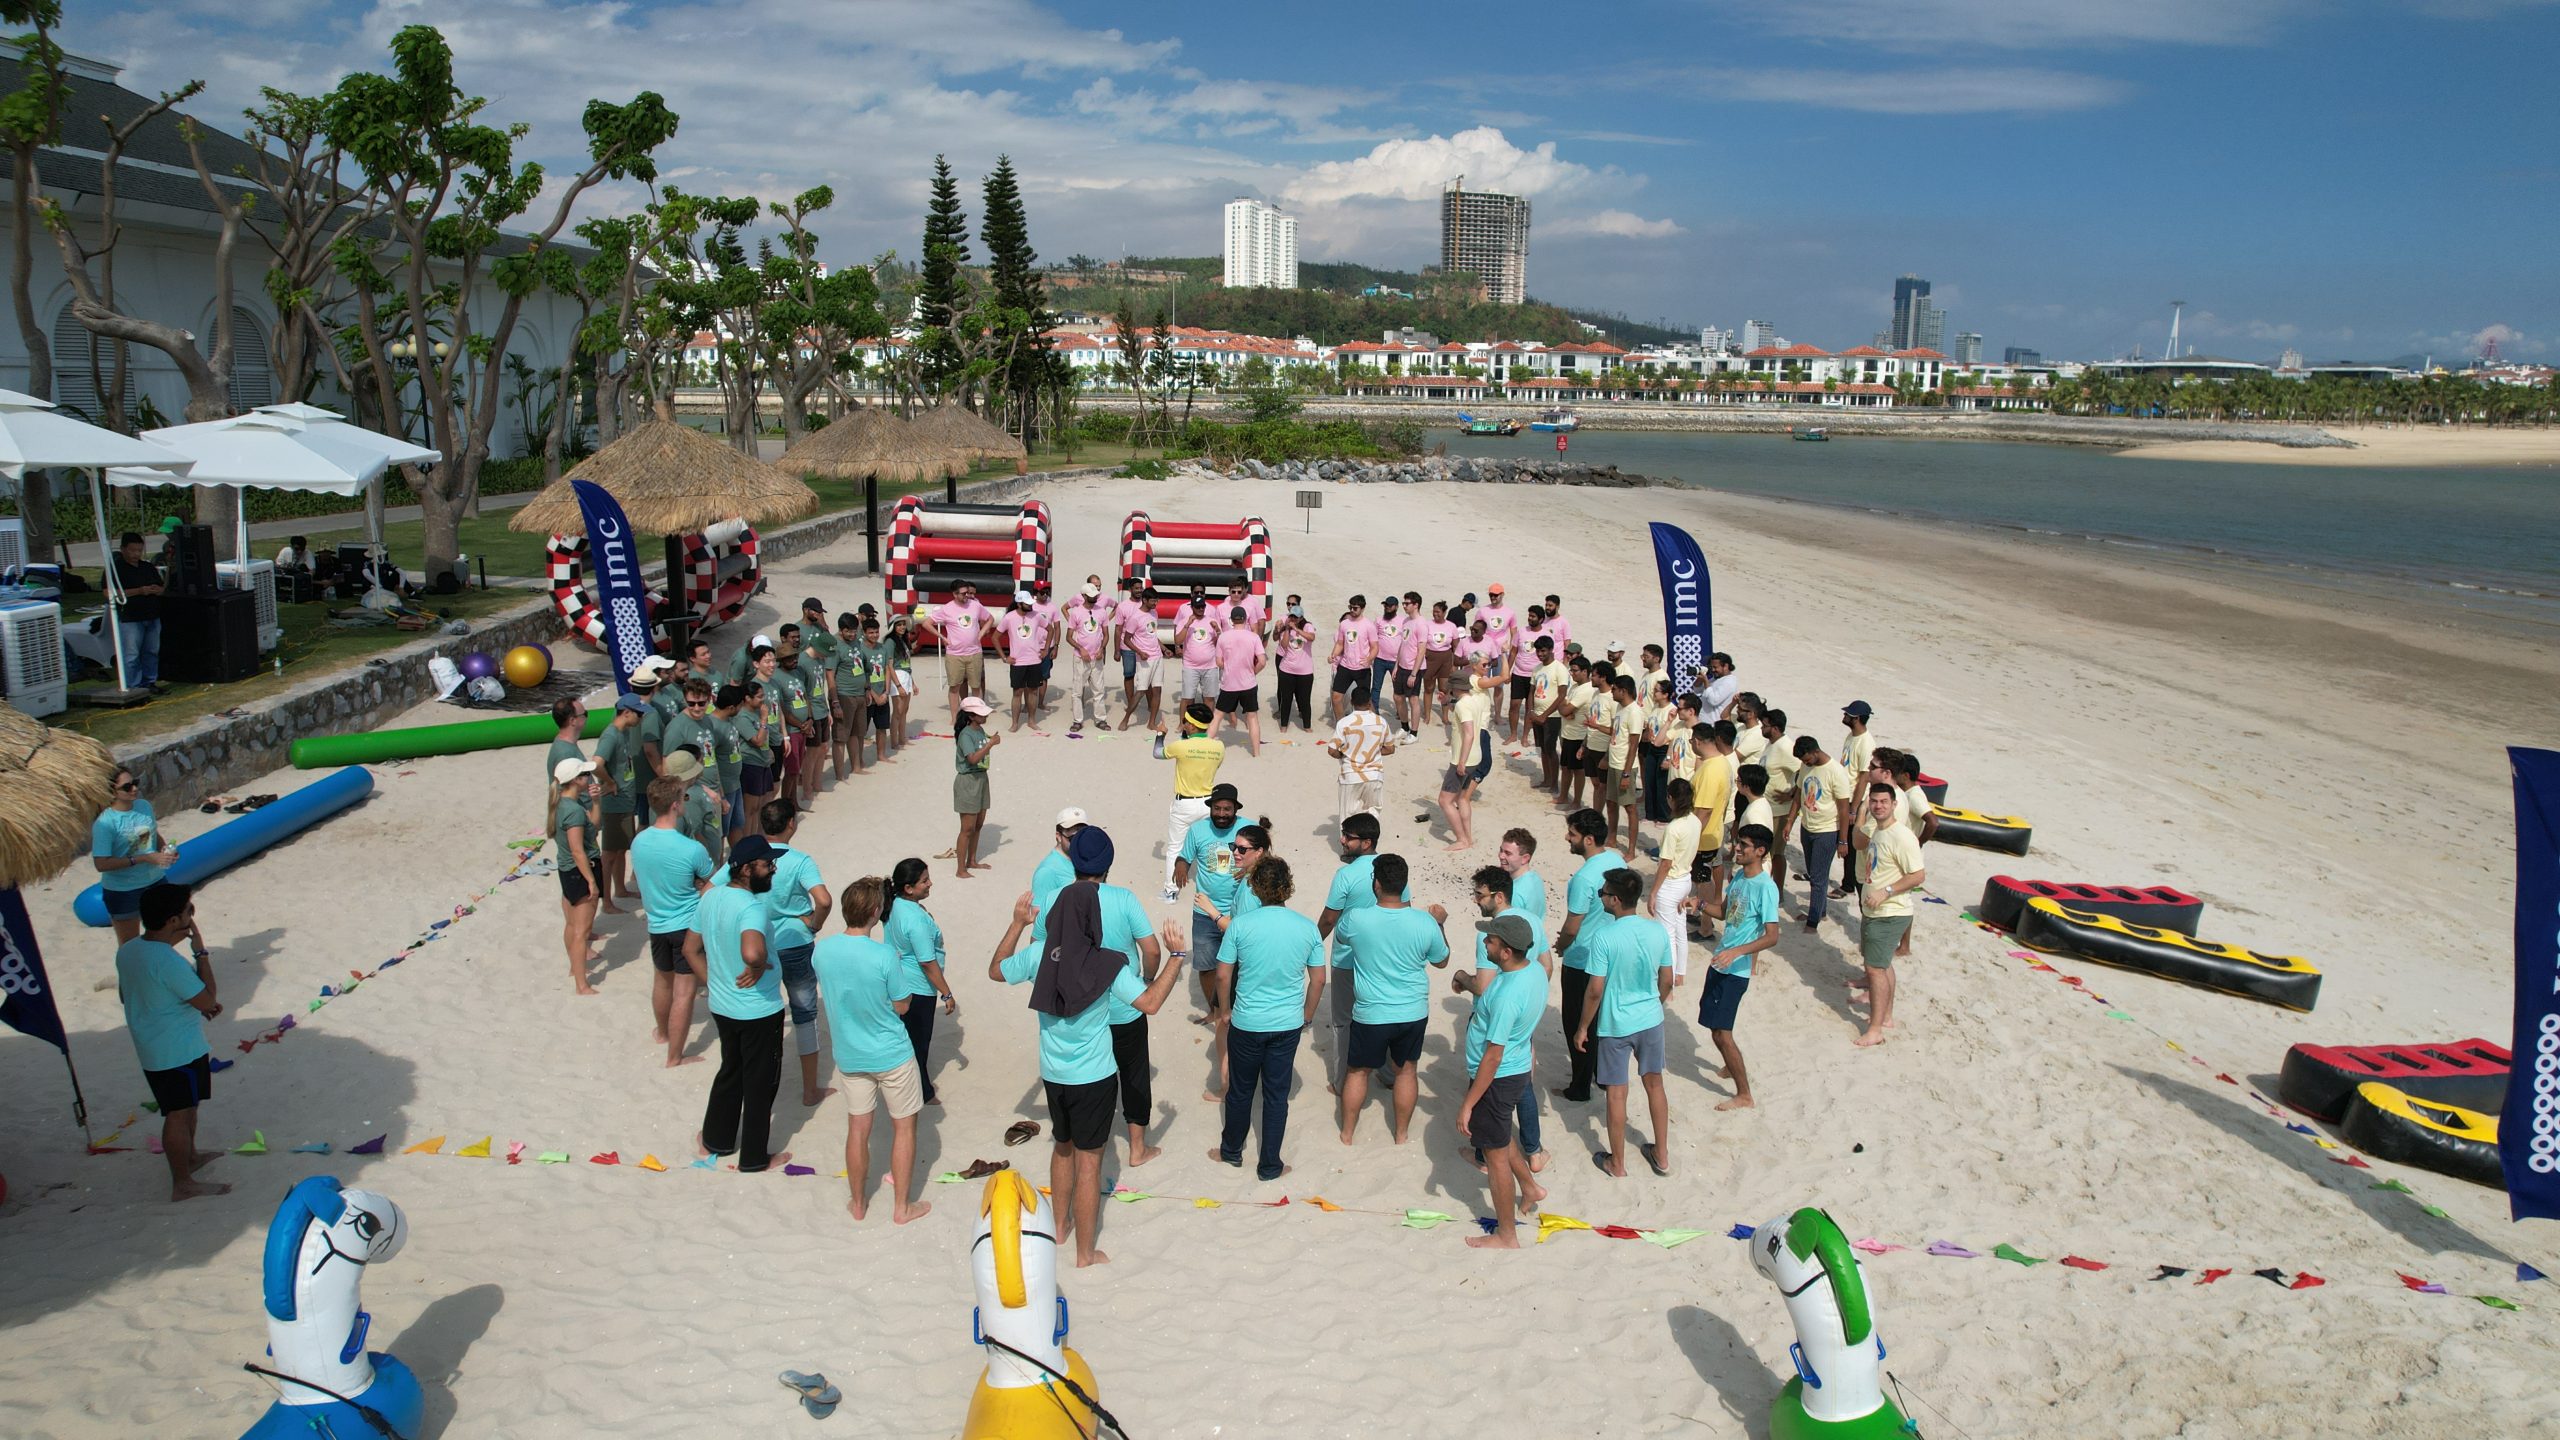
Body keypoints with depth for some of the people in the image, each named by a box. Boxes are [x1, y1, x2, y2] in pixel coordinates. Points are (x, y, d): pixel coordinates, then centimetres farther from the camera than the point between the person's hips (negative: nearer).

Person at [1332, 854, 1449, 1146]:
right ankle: (1401, 1136, 33)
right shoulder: (1425, 922, -15)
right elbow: (1441, 962, 2)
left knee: (1357, 1071, 19)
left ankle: (1347, 1135, 31)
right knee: (1405, 1070, 21)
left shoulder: (1356, 920, -19)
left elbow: (1339, 938, 7)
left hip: (1370, 1015, -1)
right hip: (1414, 1013, 2)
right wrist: (1439, 924, 15)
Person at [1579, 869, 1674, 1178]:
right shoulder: (1657, 933, -7)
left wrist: (1582, 1028, -4)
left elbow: (1595, 991, -17)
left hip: (1616, 1025, -4)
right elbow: (1666, 982, 4)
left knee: (1616, 1093, 9)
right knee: (1654, 1084, 20)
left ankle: (1617, 1163, 21)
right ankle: (1662, 1155, 32)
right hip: (1651, 1021, 5)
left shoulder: (1606, 938, -21)